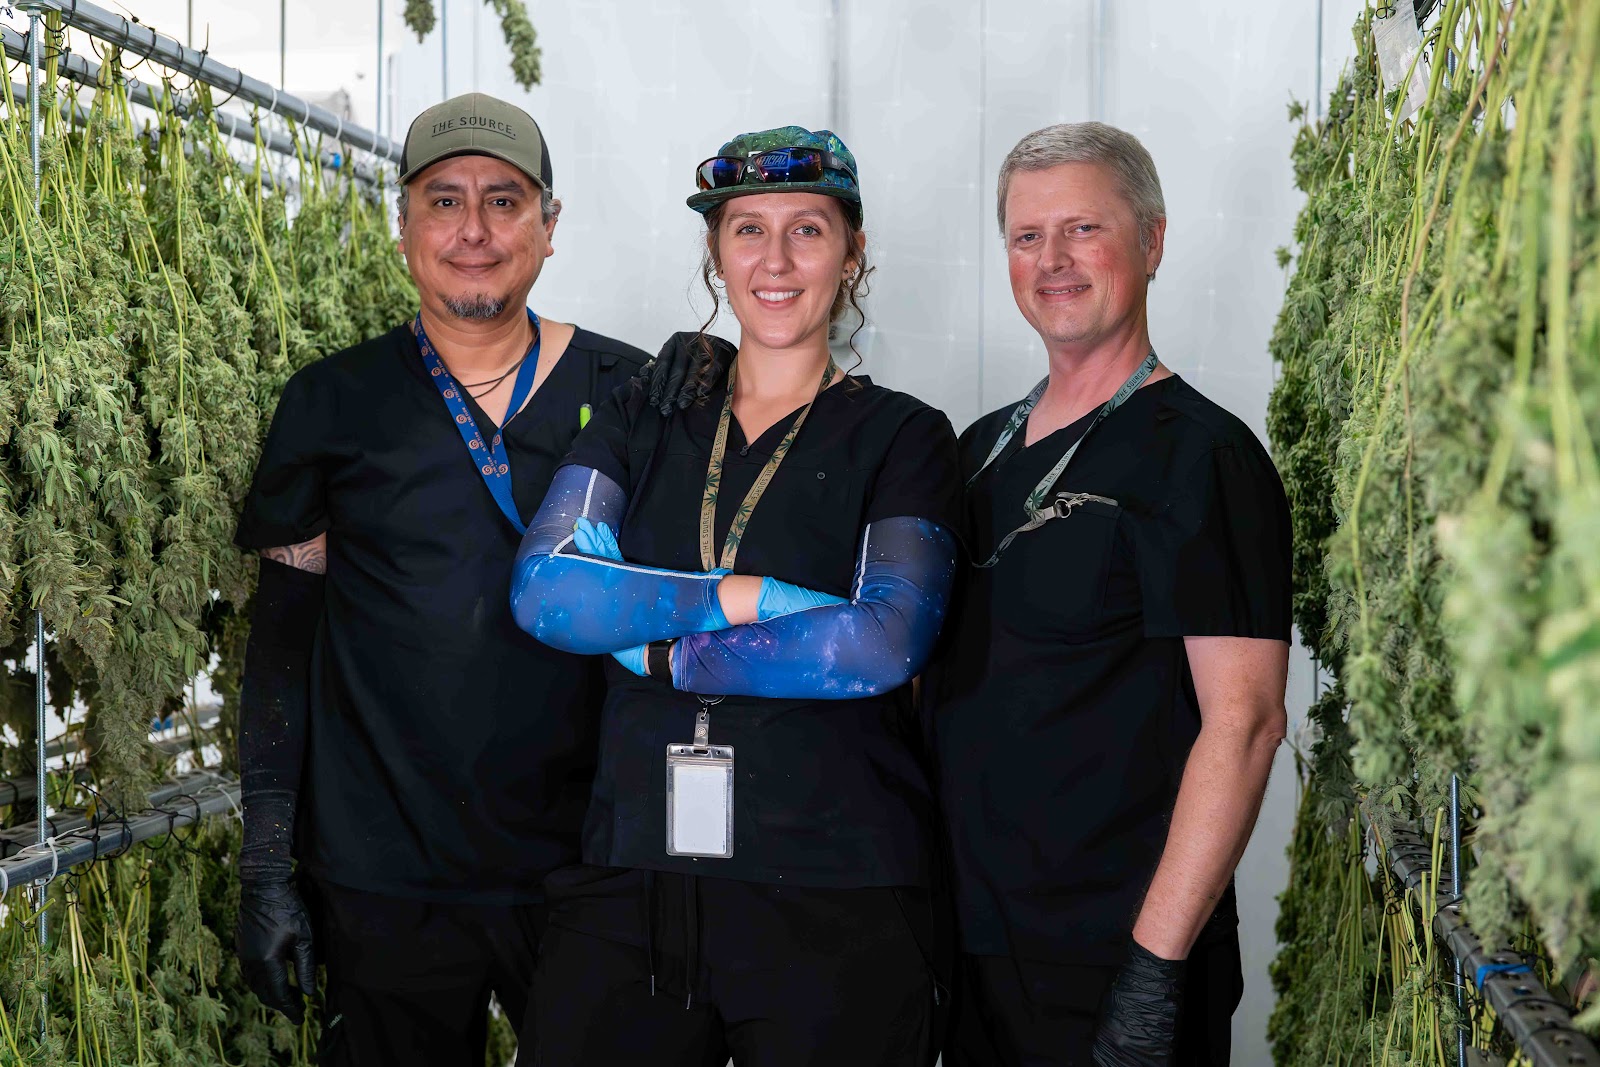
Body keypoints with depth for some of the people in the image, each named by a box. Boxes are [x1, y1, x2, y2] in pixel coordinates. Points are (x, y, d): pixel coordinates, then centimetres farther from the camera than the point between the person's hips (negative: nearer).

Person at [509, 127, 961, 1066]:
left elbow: (884, 643, -14)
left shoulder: (903, 438, 3)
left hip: (836, 894, -2)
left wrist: (660, 648, -9)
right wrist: (753, 596, -13)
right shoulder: (642, 421, 12)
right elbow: (545, 589, -5)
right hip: (631, 882, 3)